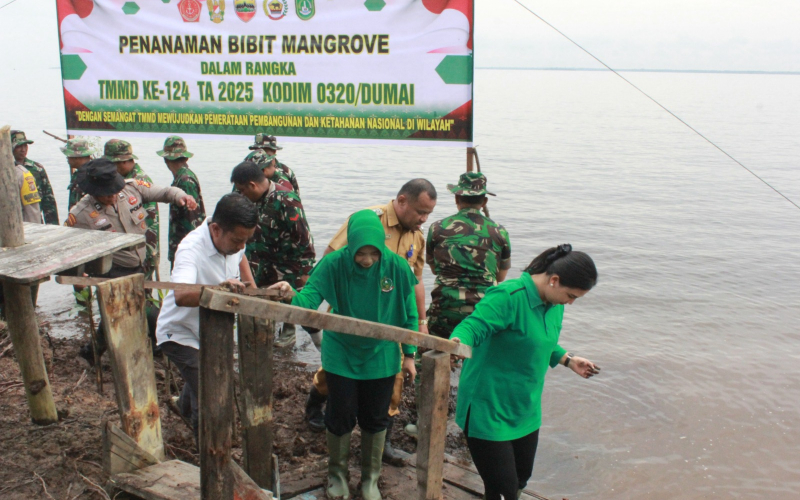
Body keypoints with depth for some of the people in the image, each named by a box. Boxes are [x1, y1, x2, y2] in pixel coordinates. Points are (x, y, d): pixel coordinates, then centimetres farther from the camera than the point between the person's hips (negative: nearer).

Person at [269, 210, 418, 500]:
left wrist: (409, 355, 1)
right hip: (341, 355, -1)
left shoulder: (397, 267, -17)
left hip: (381, 357, 1)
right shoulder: (333, 264, -21)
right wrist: (291, 294, -48)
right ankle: (337, 473, 37)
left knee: (375, 420, 14)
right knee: (341, 417, 9)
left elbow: (408, 315, -5)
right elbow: (310, 298, -25)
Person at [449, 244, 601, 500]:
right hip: (490, 411, -9)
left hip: (526, 410, 9)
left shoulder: (555, 303, 5)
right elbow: (473, 325, -32)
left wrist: (568, 360, 11)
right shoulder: (508, 297, -23)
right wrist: (458, 342, -53)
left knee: (520, 479, 21)